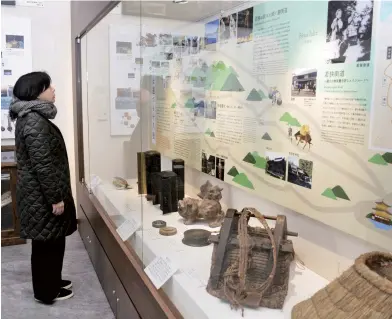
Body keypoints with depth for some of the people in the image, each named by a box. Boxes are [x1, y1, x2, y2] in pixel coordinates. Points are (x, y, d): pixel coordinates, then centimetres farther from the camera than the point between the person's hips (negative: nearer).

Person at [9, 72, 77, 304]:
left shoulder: (32, 116, 11)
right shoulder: (34, 121, -22)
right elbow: (42, 164, -24)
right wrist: (55, 198, -20)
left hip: (42, 192, 10)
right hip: (42, 195, -10)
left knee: (51, 240, 20)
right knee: (47, 242, 4)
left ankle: (51, 281, 36)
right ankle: (46, 291, 20)